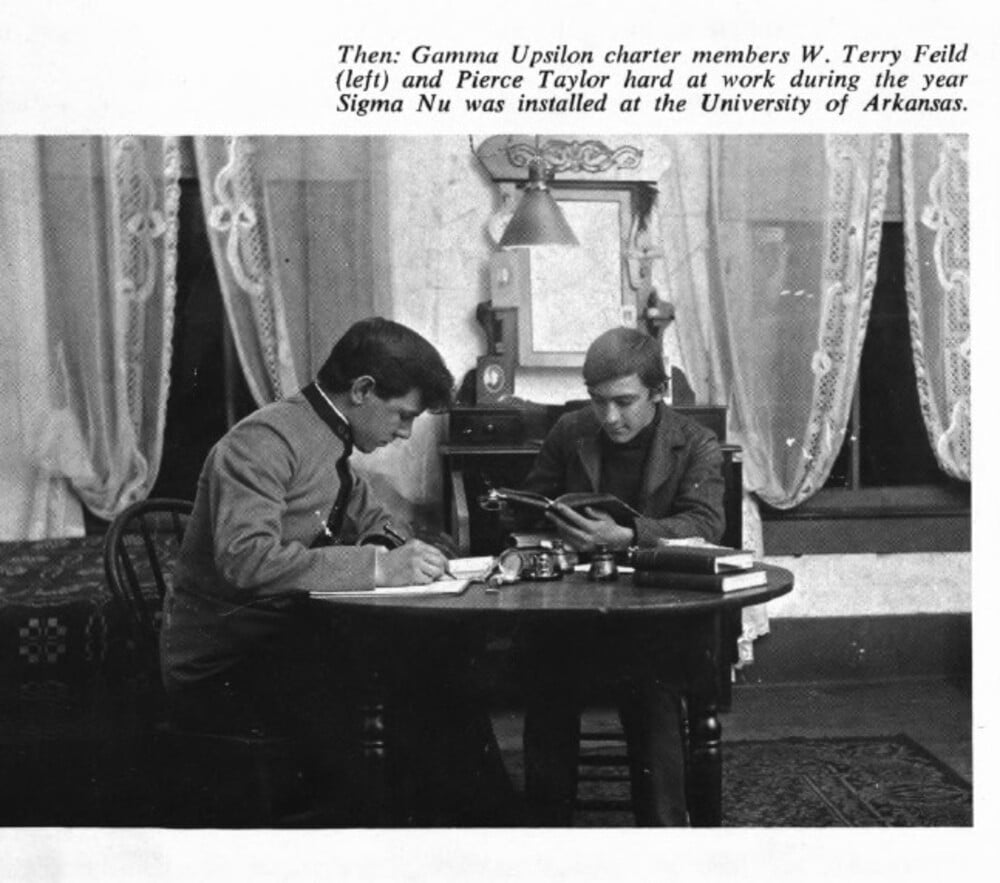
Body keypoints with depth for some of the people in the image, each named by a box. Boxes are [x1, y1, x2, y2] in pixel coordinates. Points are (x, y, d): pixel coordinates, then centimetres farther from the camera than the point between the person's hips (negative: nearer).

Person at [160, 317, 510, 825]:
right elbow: (246, 559, -31)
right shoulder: (265, 440, -17)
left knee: (442, 663, -11)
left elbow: (374, 521, 25)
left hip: (284, 644, 8)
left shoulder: (331, 446, 12)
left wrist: (408, 551, 2)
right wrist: (376, 566, -31)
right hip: (221, 669, -8)